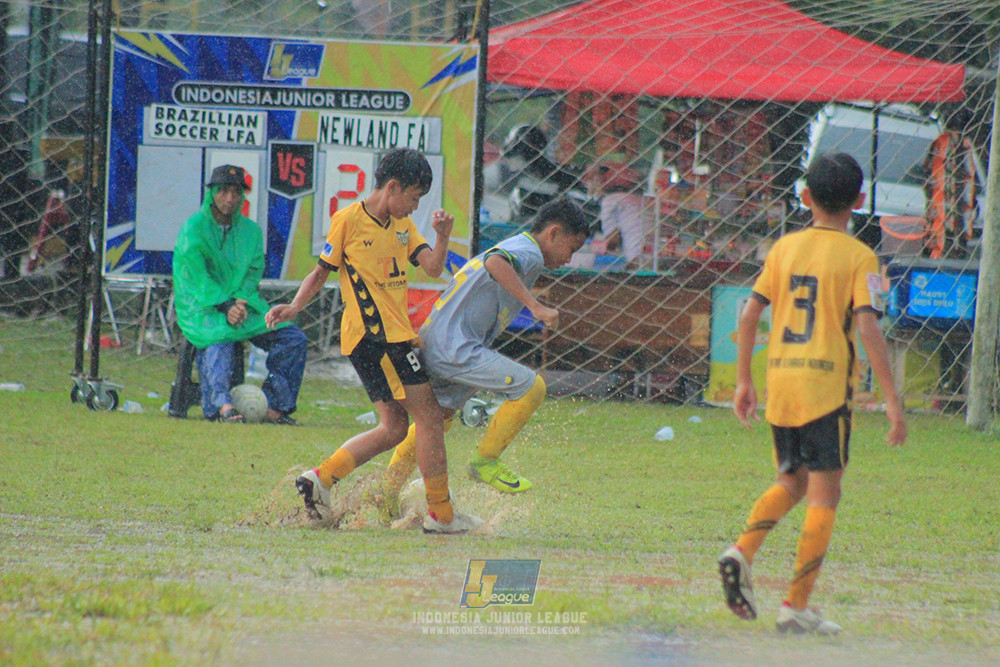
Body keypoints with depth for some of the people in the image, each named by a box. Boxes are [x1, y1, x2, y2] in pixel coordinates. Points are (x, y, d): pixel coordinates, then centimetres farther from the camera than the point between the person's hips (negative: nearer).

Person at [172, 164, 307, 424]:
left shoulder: (251, 230, 13)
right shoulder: (193, 229, -4)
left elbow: (254, 272, 7)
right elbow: (196, 278, -13)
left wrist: (241, 303, -15)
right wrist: (225, 308, -25)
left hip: (243, 304, 6)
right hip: (201, 308, -6)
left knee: (293, 338, -9)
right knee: (220, 338, -37)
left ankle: (273, 406, -11)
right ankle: (221, 405, -54)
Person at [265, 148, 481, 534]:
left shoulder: (402, 225, 15)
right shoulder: (348, 220, -5)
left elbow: (432, 267, 4)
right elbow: (322, 271, 1)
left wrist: (443, 238, -15)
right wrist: (294, 308, -12)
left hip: (392, 335, 9)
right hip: (374, 335, -9)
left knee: (394, 427, 9)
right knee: (428, 418, -7)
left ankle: (320, 478, 7)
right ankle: (441, 514, -2)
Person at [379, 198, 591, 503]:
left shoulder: (512, 248, 24)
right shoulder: (529, 253, -8)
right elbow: (494, 262, -31)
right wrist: (535, 306, -33)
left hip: (431, 346, 10)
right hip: (457, 349, -10)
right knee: (531, 387, -12)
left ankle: (386, 494, 36)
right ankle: (485, 461, -1)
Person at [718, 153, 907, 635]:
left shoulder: (784, 248, 8)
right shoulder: (859, 257, -5)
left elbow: (750, 314, 6)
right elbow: (867, 327, -14)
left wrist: (743, 381, 15)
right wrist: (891, 400, -12)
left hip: (780, 379, 5)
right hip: (827, 383, -5)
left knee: (792, 482, 21)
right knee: (823, 494, 3)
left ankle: (742, 552, -2)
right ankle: (796, 605, -2)